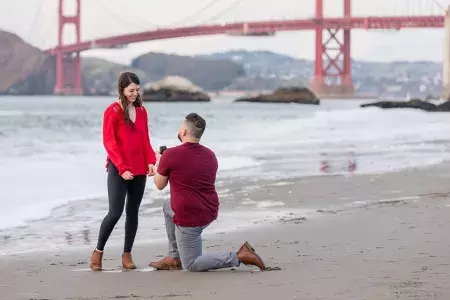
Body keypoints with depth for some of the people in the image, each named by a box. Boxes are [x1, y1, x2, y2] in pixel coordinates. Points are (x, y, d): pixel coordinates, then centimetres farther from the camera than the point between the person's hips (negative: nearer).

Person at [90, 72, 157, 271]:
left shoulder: (141, 111, 10)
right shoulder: (112, 112, -7)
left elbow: (145, 140, 12)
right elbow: (109, 142, -9)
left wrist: (150, 161, -4)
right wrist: (122, 168, -16)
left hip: (139, 170, 5)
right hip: (118, 170, -5)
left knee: (133, 212, 7)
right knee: (115, 212, -9)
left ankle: (127, 254, 13)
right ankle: (98, 251, 6)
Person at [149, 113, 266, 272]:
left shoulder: (170, 155, -14)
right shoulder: (210, 155, 6)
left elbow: (160, 185, 1)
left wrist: (159, 162, 20)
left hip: (190, 218, -8)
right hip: (210, 212, 8)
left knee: (191, 265, 6)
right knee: (168, 206, 32)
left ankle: (239, 256, -11)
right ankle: (175, 257, 30)